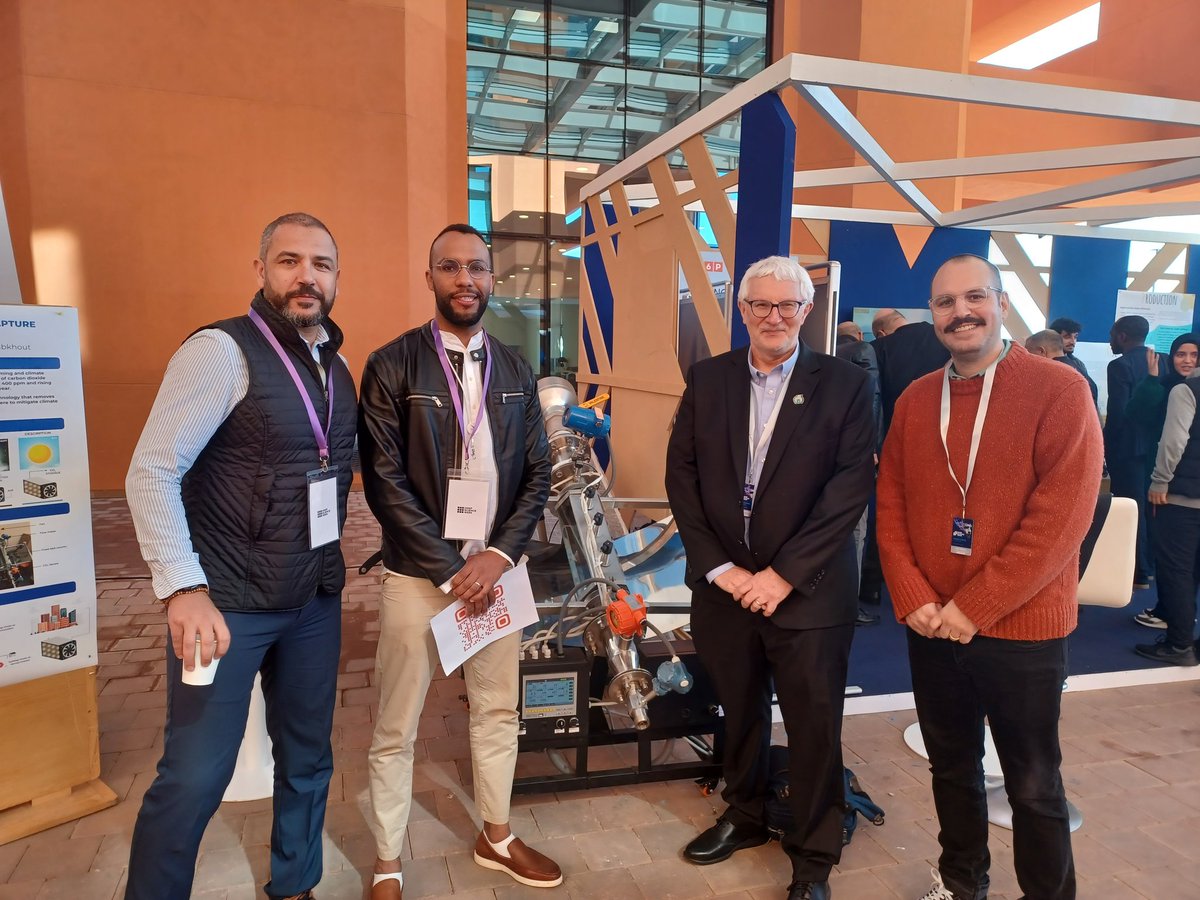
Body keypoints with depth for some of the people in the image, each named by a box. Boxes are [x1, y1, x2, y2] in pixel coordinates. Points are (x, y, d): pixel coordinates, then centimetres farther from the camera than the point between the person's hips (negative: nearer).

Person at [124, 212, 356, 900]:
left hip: (317, 601, 7)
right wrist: (185, 591, -23)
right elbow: (152, 471, -17)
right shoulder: (223, 351, -13)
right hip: (227, 604, -6)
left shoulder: (336, 367, 8)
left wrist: (332, 557, 10)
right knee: (195, 777, 0)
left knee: (308, 761, 18)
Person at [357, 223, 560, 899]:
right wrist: (449, 569, -13)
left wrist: (499, 556, -8)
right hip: (418, 573, -4)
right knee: (397, 728, 7)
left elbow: (538, 473, 5)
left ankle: (496, 837, 38)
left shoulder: (515, 371, 6)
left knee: (499, 711, 17)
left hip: (496, 567, 4)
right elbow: (384, 481, -11)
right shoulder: (392, 366, -7)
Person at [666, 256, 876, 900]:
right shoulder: (707, 379, 4)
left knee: (814, 728, 8)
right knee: (740, 712, 18)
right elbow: (682, 475, 2)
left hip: (808, 591, -2)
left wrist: (784, 575, -14)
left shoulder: (844, 384, -4)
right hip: (724, 583, 3)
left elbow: (851, 488, -10)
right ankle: (743, 816, 42)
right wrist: (718, 566, -7)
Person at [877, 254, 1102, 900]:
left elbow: (1062, 517, -16)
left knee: (1032, 785, 10)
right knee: (952, 767, 19)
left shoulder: (1059, 389, -10)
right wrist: (914, 600, -7)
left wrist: (973, 608, -16)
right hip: (931, 627, 4)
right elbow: (891, 506, 6)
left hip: (1023, 630, -4)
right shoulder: (915, 400, 5)